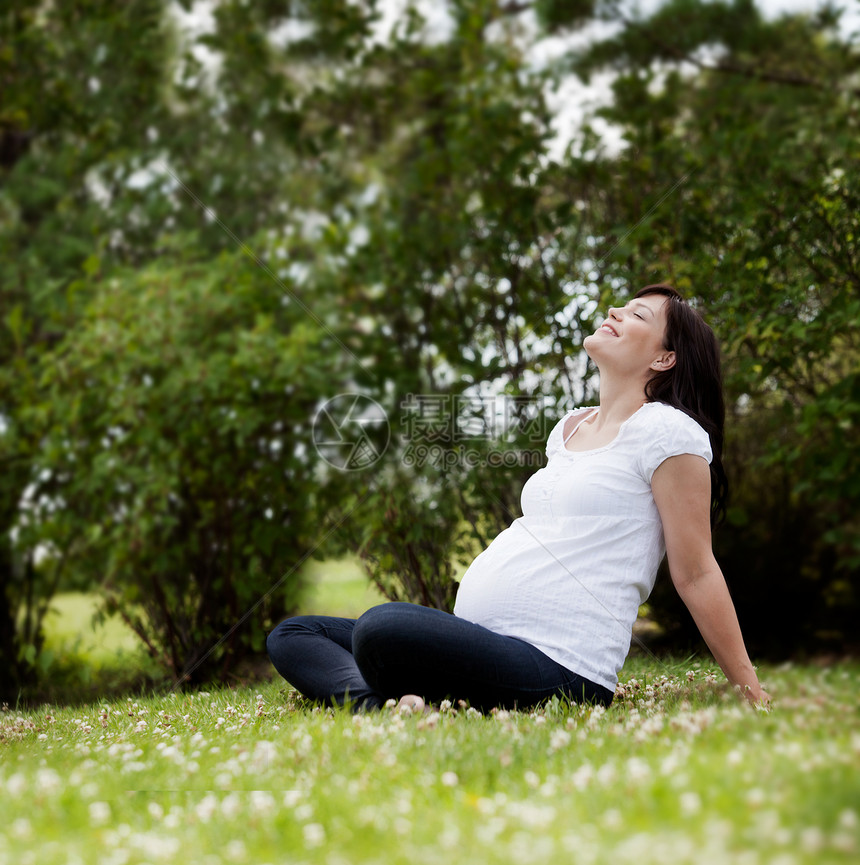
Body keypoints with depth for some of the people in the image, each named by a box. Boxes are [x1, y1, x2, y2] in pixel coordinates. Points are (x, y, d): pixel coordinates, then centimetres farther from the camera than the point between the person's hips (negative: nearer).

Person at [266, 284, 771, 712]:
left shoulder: (666, 431, -4)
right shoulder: (569, 429, 22)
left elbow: (696, 573, -2)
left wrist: (750, 691, -2)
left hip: (558, 671, -10)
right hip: (479, 640, 10)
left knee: (382, 628, -37)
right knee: (293, 634, 2)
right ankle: (378, 703, -24)